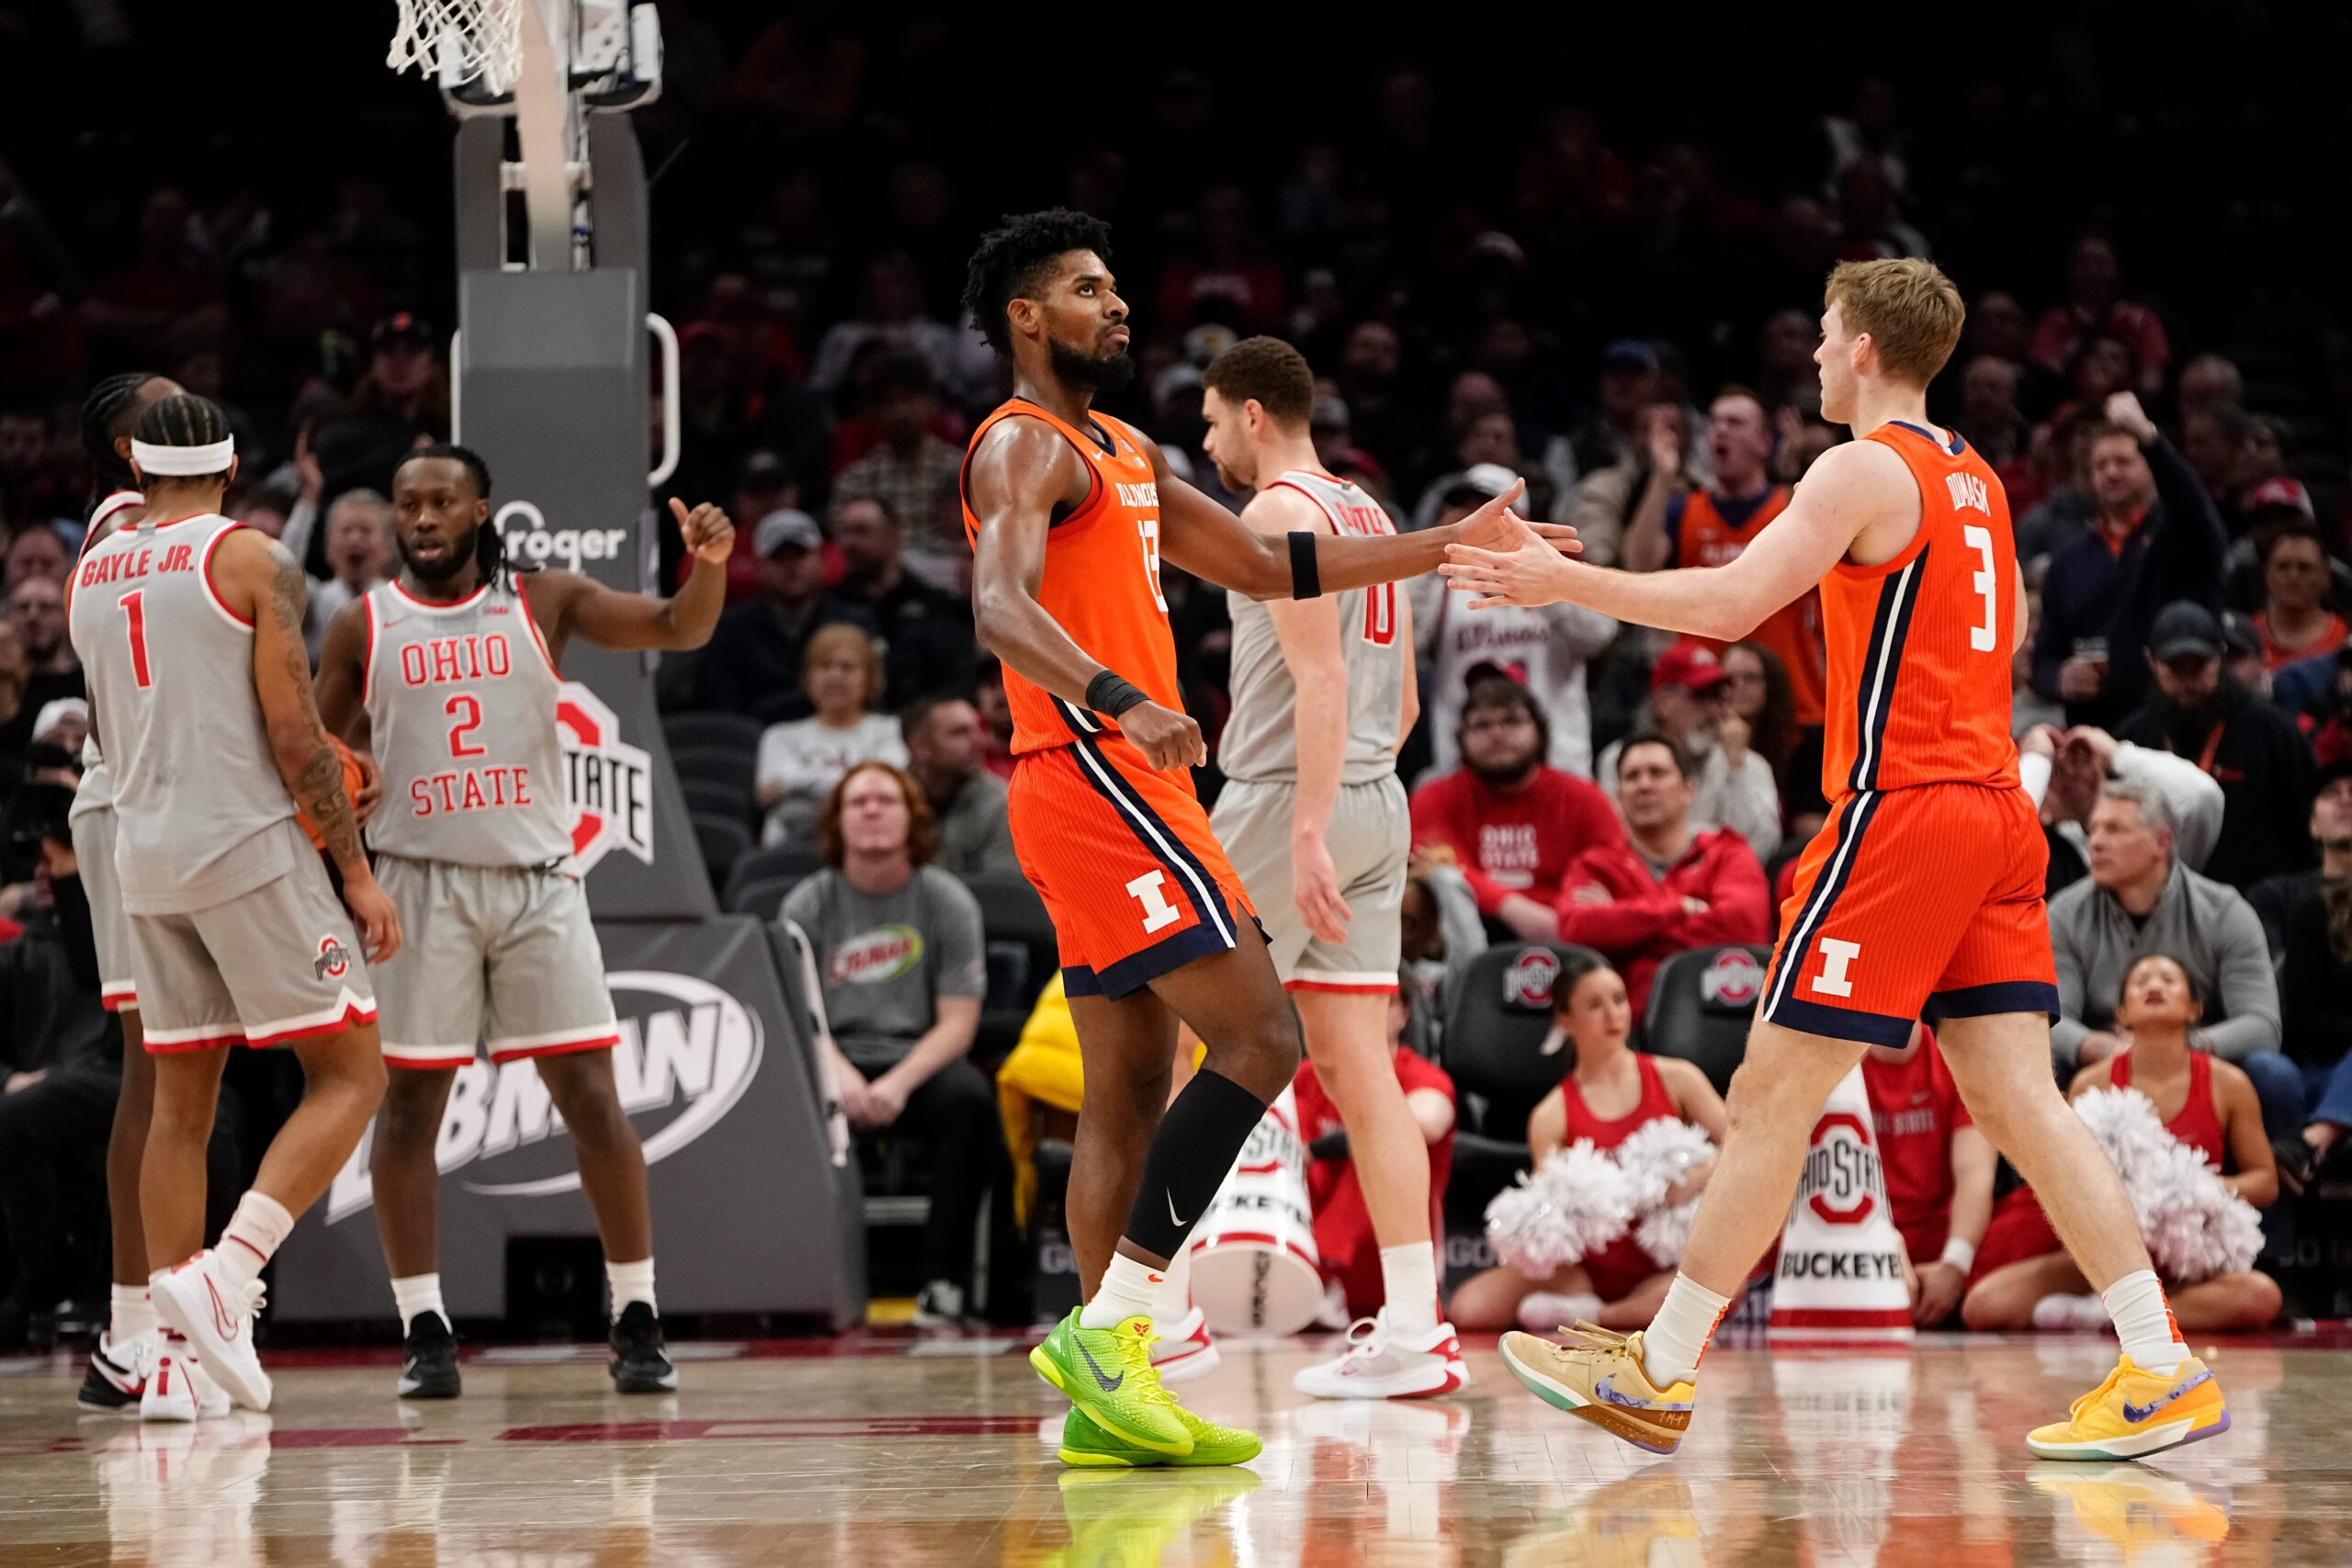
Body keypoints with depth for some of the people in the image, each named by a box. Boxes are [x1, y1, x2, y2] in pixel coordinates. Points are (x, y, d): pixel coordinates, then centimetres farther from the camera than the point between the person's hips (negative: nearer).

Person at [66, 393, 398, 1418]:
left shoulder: (91, 575, 11)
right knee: (349, 1075, 0)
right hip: (249, 849, -6)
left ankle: (171, 1359, 7)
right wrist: (356, 869, -7)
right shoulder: (251, 560, -7)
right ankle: (225, 1276, -18)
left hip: (144, 857, 6)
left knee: (180, 1103, 11)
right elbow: (294, 734, -11)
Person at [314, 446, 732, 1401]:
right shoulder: (362, 626, 4)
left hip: (538, 881, 0)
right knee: (410, 1104, -1)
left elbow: (678, 629, -5)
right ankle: (424, 1332, 7)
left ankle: (636, 1324, 2)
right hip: (422, 883, 0)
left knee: (591, 1096, -4)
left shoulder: (545, 603, 4)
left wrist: (710, 564, -23)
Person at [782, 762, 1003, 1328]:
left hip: (919, 1058, 0)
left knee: (968, 1096, -34)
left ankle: (945, 1280, -29)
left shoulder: (948, 903, 2)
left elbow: (958, 1021, -4)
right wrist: (840, 1075, -21)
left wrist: (899, 1083, -21)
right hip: (833, 1059, 0)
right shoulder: (808, 906, 4)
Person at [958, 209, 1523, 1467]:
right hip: (1093, 784, -10)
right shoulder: (1023, 447, -8)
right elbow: (1001, 607, -26)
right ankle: (1105, 1331, -18)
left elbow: (1271, 569, 28)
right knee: (1259, 1038, -15)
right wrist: (1121, 701, -42)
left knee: (1132, 1095, 7)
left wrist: (1446, 549, 23)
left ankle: (1105, 1402, 6)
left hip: (1121, 786, 10)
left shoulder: (1125, 458, 22)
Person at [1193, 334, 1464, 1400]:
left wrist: (1306, 833, -25)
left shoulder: (1279, 511, -9)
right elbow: (1402, 702, 22)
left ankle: (1163, 1303, 0)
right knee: (1358, 1070, 4)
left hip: (1290, 797, -9)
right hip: (1378, 805, 9)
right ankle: (1413, 1331, -2)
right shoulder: (1366, 515, 19)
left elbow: (1320, 680, -19)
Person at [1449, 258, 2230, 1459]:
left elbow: (1727, 604, -17)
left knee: (1773, 1093, -4)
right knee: (2015, 1096, 4)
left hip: (1901, 808, -8)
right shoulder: (1974, 479, 18)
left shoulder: (1866, 470, -9)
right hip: (1994, 802, 8)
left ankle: (1657, 1375, 0)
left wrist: (1563, 581, -11)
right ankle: (2162, 1369, -5)